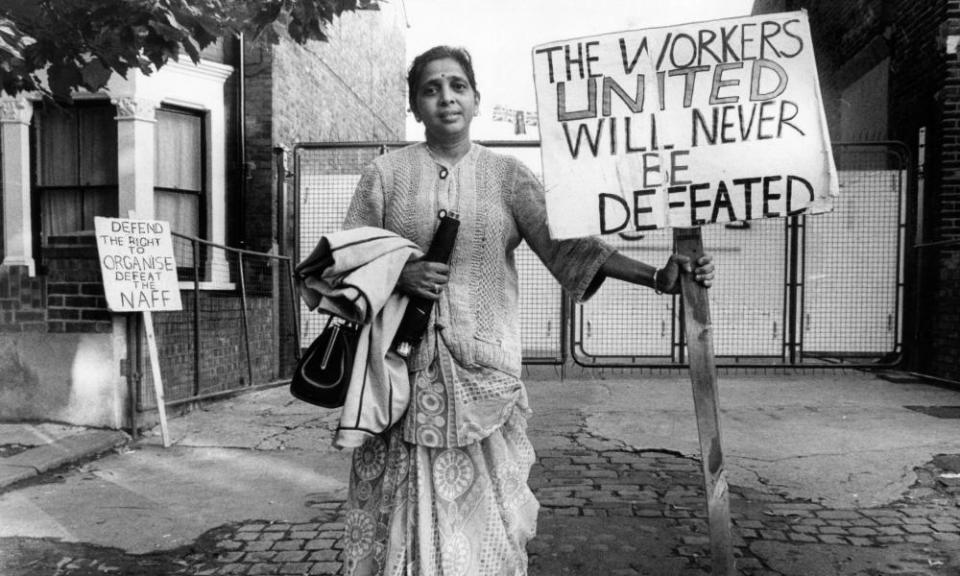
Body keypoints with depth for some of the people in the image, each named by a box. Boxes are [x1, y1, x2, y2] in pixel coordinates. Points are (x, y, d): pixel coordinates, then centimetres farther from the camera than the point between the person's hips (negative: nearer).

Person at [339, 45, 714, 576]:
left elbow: (566, 244, -6)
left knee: (484, 513, 4)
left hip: (484, 370, 0)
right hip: (404, 369, 0)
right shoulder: (385, 173, 5)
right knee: (409, 514, 5)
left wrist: (655, 276, -19)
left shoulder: (506, 175, 5)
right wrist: (399, 274, -14)